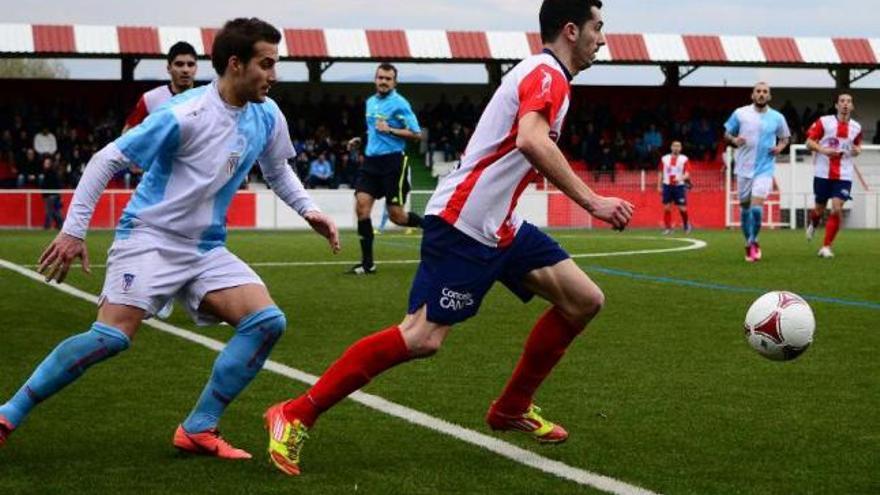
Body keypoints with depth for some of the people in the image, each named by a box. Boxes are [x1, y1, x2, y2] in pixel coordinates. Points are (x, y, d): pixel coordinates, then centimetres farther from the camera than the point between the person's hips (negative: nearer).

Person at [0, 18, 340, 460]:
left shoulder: (267, 117, 2)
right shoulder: (185, 115, -18)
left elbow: (277, 171, 24)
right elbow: (108, 159, -14)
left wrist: (308, 210, 7)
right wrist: (73, 229, -16)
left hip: (207, 249, 7)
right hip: (150, 237, -7)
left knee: (267, 321, -12)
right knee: (112, 336, -22)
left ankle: (199, 430, -3)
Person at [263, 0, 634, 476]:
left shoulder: (541, 74, 19)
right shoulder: (547, 74, -12)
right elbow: (531, 141, -31)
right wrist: (592, 201, -29)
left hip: (499, 225, 10)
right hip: (464, 223, -10)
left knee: (584, 299, 8)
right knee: (423, 336, -16)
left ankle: (512, 408, 19)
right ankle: (295, 416, -11)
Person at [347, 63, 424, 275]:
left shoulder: (399, 104, -7)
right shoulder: (370, 102, 15)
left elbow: (416, 134, -11)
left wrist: (389, 130, -18)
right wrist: (362, 139, 14)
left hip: (393, 161, -6)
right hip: (371, 161, 6)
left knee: (396, 216, -6)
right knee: (361, 205, -8)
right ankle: (367, 263, -4)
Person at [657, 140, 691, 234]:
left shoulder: (684, 159, 0)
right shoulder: (664, 159, 8)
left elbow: (687, 174, -5)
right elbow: (660, 173, 13)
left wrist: (681, 178, -25)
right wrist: (659, 186, 8)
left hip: (679, 186, -2)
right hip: (667, 186, 2)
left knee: (682, 208, -4)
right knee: (667, 207, 0)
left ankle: (686, 224, 20)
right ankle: (668, 228, 7)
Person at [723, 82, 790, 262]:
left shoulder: (777, 117, 2)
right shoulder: (740, 113, 0)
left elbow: (785, 137, 17)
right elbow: (726, 134, 9)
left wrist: (780, 146, -4)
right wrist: (734, 140, -13)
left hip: (765, 169, -1)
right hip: (744, 168, 1)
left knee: (757, 207, -16)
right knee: (745, 207, 8)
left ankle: (753, 242, 5)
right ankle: (749, 244, 27)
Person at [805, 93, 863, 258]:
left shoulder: (856, 127, 5)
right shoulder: (824, 122, -4)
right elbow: (809, 142, -2)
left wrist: (857, 151, -2)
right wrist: (823, 150, -19)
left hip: (843, 176, 1)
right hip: (823, 174, -1)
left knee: (837, 209, -13)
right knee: (820, 209, 10)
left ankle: (826, 247, -5)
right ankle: (812, 224, 47)